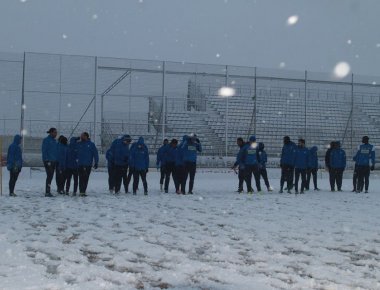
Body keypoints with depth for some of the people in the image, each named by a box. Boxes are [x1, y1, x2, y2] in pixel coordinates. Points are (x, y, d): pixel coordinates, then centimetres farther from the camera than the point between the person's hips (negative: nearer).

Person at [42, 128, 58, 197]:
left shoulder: (54, 140, 16)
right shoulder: (46, 140, -9)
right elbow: (44, 151, -13)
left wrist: (56, 160, 15)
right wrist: (47, 160, -19)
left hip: (53, 161, 8)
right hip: (48, 161, -8)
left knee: (51, 176, 9)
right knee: (49, 176, -10)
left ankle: (48, 192, 14)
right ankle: (47, 192, -8)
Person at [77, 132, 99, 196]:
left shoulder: (91, 144, 3)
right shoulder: (79, 144, 8)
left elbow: (95, 154, 2)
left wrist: (96, 163, -3)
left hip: (88, 165, 0)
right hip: (80, 165, 0)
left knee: (86, 179, 4)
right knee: (81, 178, -4)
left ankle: (83, 191, 12)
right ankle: (81, 191, -3)